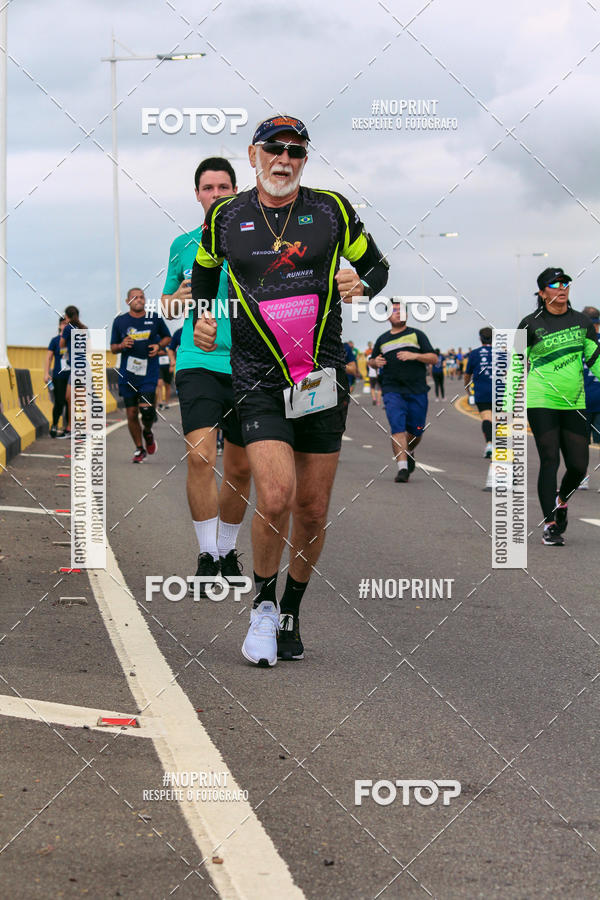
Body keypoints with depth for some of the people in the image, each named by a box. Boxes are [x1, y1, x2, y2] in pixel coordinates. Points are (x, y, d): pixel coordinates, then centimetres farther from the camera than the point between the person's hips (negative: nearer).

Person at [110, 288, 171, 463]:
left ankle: (147, 432, 19)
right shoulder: (120, 321, 5)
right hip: (127, 374, 1)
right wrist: (122, 345, -11)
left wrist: (158, 346, -2)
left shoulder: (155, 318, 4)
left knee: (147, 410, -15)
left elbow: (167, 337, 19)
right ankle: (139, 449, 20)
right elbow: (113, 347, 12)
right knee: (132, 414, 3)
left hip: (148, 374, -1)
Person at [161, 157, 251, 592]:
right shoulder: (184, 245, 12)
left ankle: (228, 550, 27)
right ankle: (207, 557, -11)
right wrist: (180, 298, -1)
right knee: (201, 455, -19)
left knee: (240, 469, 7)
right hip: (197, 361, -1)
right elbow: (167, 307, 21)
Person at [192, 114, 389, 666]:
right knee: (275, 497, -19)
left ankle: (292, 612, 26)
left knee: (312, 511, 5)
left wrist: (361, 285, -7)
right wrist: (202, 319, 8)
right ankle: (263, 604, 5)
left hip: (323, 377, 1)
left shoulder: (332, 211, 3)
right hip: (259, 379, -1)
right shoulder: (225, 218, 5)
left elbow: (377, 266, 14)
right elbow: (205, 273, 24)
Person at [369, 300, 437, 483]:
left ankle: (409, 452, 38)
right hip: (392, 390, 0)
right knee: (397, 428, -17)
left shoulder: (417, 335, 9)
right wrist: (376, 362, 4)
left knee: (416, 431, 5)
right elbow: (372, 360, 28)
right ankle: (402, 467, -21)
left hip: (417, 391, 0)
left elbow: (433, 358, 4)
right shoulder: (382, 339, 15)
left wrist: (414, 356, -12)